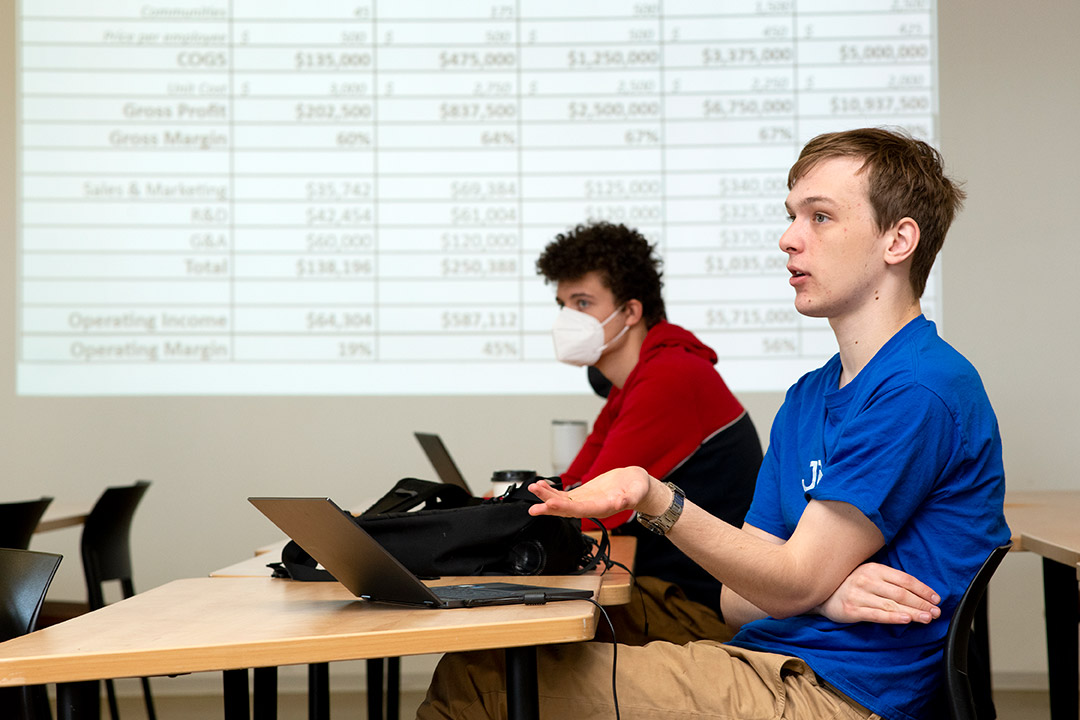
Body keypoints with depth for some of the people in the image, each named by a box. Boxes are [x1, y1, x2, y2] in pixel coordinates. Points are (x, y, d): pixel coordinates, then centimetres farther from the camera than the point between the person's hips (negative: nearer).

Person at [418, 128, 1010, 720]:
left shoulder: (923, 388, -12)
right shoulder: (807, 397, 16)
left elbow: (794, 582, -15)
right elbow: (739, 598, 10)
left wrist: (653, 498, -29)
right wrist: (826, 593, -13)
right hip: (771, 669, 8)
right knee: (473, 671, -3)